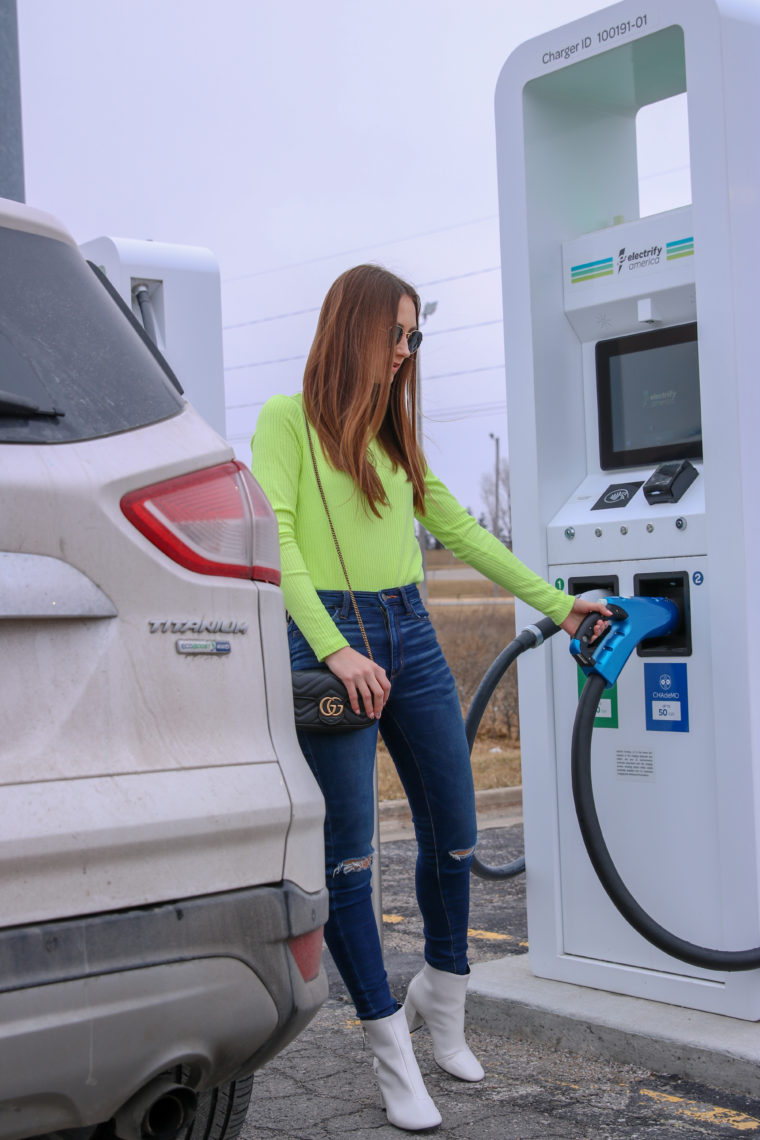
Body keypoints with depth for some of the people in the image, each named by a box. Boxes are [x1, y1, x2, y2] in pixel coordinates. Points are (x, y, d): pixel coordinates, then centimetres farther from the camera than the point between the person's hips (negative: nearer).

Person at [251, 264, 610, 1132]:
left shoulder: (393, 434, 17)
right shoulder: (288, 420, -1)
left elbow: (459, 529, 20)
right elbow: (275, 542, -11)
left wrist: (555, 603, 19)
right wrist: (335, 649, -20)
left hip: (410, 635, 6)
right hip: (329, 638, -6)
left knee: (452, 837, 8)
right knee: (345, 855, -3)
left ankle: (440, 1003, 32)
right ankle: (393, 1057, 9)